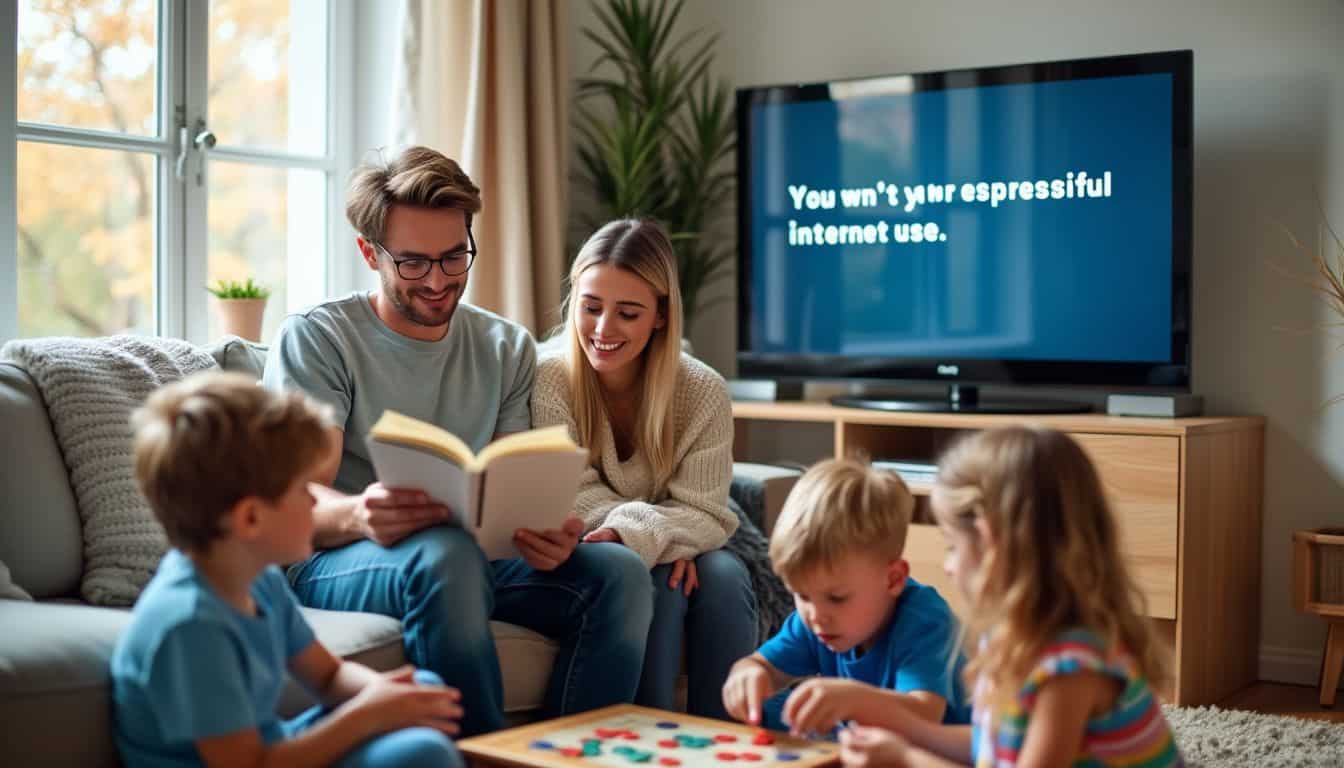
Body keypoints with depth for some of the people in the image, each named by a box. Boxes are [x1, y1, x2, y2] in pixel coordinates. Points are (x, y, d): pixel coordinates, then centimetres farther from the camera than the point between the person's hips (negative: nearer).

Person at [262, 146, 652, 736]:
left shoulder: (506, 350, 13)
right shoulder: (316, 339, -1)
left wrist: (547, 532, -18)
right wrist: (358, 515, -36)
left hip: (471, 559, 4)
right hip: (334, 565, -4)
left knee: (618, 571, -22)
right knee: (444, 554, -38)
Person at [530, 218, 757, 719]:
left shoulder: (704, 392, -11)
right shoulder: (549, 381, -15)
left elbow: (702, 511, -14)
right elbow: (574, 500, -14)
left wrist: (635, 535, -35)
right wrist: (664, 538, -30)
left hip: (673, 557, 2)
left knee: (723, 575, -28)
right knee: (656, 580, -31)